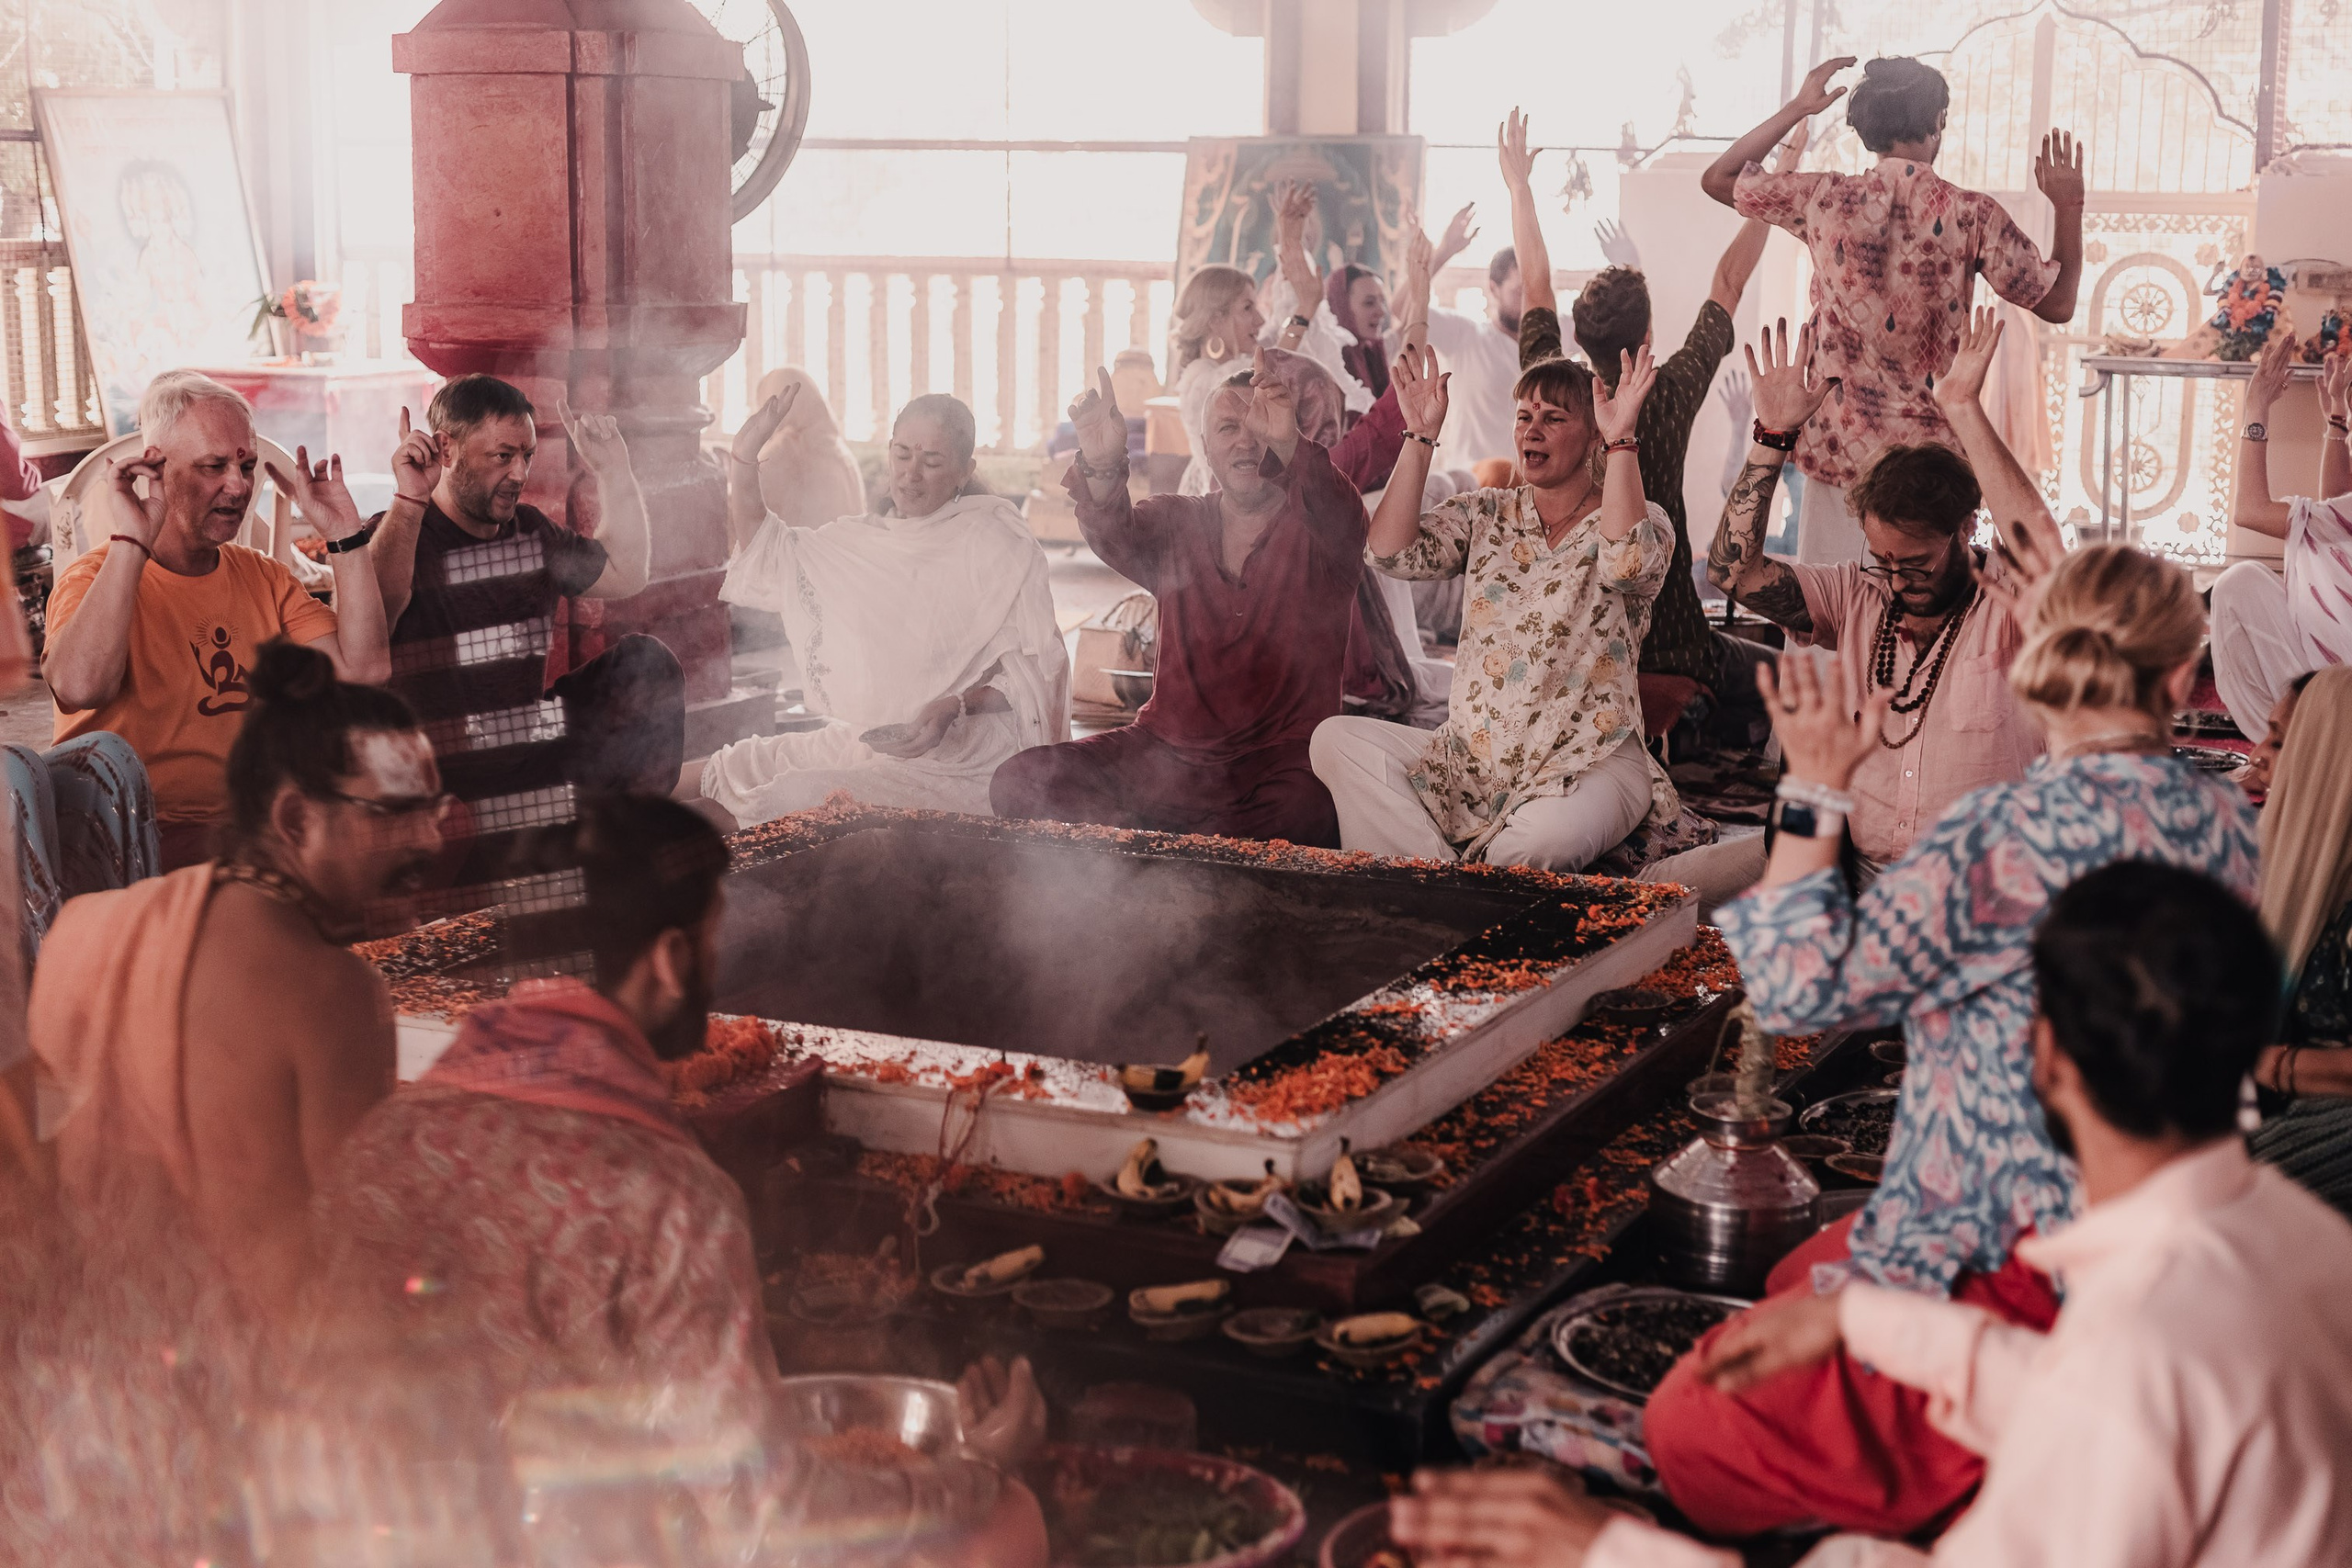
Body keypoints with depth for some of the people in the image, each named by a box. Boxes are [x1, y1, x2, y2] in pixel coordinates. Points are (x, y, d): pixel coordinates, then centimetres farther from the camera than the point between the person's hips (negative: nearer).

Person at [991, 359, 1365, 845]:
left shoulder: (1315, 529, 2)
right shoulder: (1176, 523, 10)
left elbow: (1340, 519, -23)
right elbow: (1115, 535, -11)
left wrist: (1288, 445, -44)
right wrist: (1102, 466, -35)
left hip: (1280, 756, -3)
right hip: (1170, 749, 3)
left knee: (1305, 807, -38)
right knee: (1022, 781, -16)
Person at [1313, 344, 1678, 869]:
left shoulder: (1641, 519, 3)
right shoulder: (1484, 516, 14)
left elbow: (1627, 565, -23)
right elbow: (1391, 551, -2)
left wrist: (1621, 441, -23)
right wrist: (1420, 437, -4)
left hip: (1587, 763, -5)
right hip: (1470, 760, 5)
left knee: (1528, 849, -39)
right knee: (1338, 738, -17)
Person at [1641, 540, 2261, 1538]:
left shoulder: (2010, 834, -23)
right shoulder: (2220, 819, 0)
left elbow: (1799, 987, -18)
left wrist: (1814, 792, -10)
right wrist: (2080, 622, 29)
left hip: (2022, 1270, -9)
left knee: (1692, 1426, -2)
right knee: (1794, 1284, 29)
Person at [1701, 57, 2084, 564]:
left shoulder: (1825, 198, -3)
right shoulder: (1972, 215, -7)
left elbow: (1718, 179, 13)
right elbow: (2058, 302, 3)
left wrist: (1796, 109, 17)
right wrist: (2070, 207, 16)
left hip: (1838, 448, 1)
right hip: (1932, 453, -1)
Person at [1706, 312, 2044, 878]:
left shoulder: (2006, 603, -7)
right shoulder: (1857, 596, 6)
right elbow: (1734, 566, -2)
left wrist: (1964, 411, -26)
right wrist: (1775, 434, -6)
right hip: (1860, 873, 3)